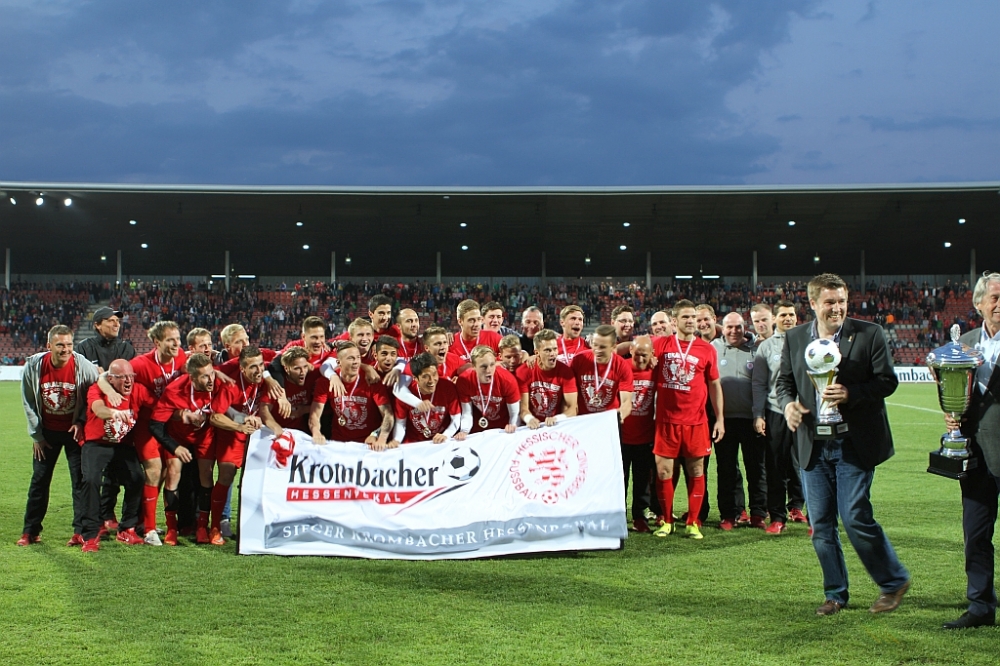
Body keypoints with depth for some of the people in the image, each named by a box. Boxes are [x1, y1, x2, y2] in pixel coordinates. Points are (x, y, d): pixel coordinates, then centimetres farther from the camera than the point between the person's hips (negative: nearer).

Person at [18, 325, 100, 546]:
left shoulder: (83, 366, -19)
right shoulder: (33, 366, -13)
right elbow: (28, 402, -1)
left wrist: (81, 421, -13)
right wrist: (36, 435, 1)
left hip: (75, 430, -2)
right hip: (46, 432, 2)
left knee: (80, 480, -4)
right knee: (39, 480, 7)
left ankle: (80, 531, 3)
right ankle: (30, 531, 17)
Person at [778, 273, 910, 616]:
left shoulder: (868, 333, -4)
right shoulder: (795, 337, 7)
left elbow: (887, 380, -5)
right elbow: (784, 379, 14)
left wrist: (851, 393, -21)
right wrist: (788, 403, -8)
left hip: (854, 443, -4)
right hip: (813, 445, 4)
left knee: (855, 517, -7)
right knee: (820, 524, 8)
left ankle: (894, 581, 15)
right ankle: (835, 593, 23)